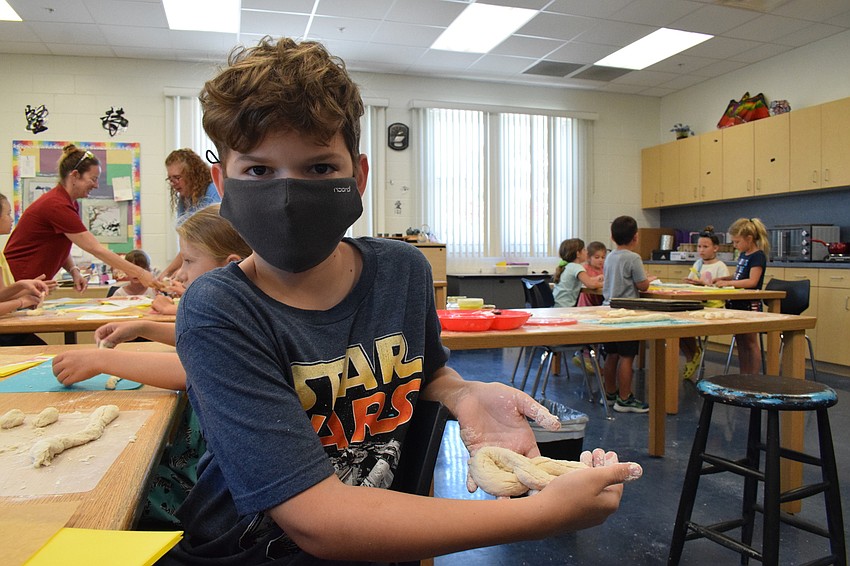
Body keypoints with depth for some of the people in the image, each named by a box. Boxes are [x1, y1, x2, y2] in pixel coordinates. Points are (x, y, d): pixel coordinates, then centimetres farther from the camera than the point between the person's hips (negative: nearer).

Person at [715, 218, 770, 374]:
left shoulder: (758, 256, -13)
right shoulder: (743, 255, 13)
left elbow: (752, 281, -23)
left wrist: (727, 283, -23)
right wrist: (720, 279, 6)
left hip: (750, 304, -9)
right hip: (737, 303, 9)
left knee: (750, 343, -1)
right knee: (740, 342, 13)